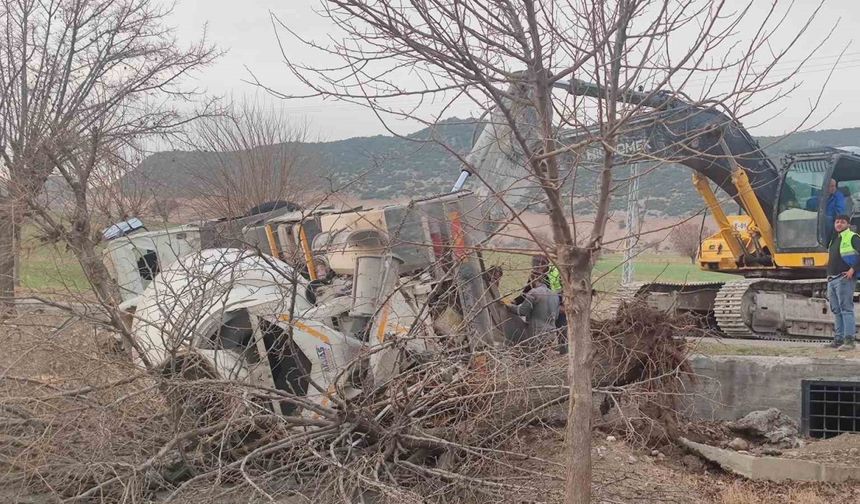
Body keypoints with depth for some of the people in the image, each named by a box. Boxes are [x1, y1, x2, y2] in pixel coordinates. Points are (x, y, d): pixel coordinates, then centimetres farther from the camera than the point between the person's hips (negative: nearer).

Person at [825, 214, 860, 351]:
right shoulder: (834, 240, 21)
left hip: (844, 279, -9)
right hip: (832, 280, 9)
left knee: (846, 309, -12)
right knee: (836, 311, 10)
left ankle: (849, 340, -14)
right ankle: (838, 339, 14)